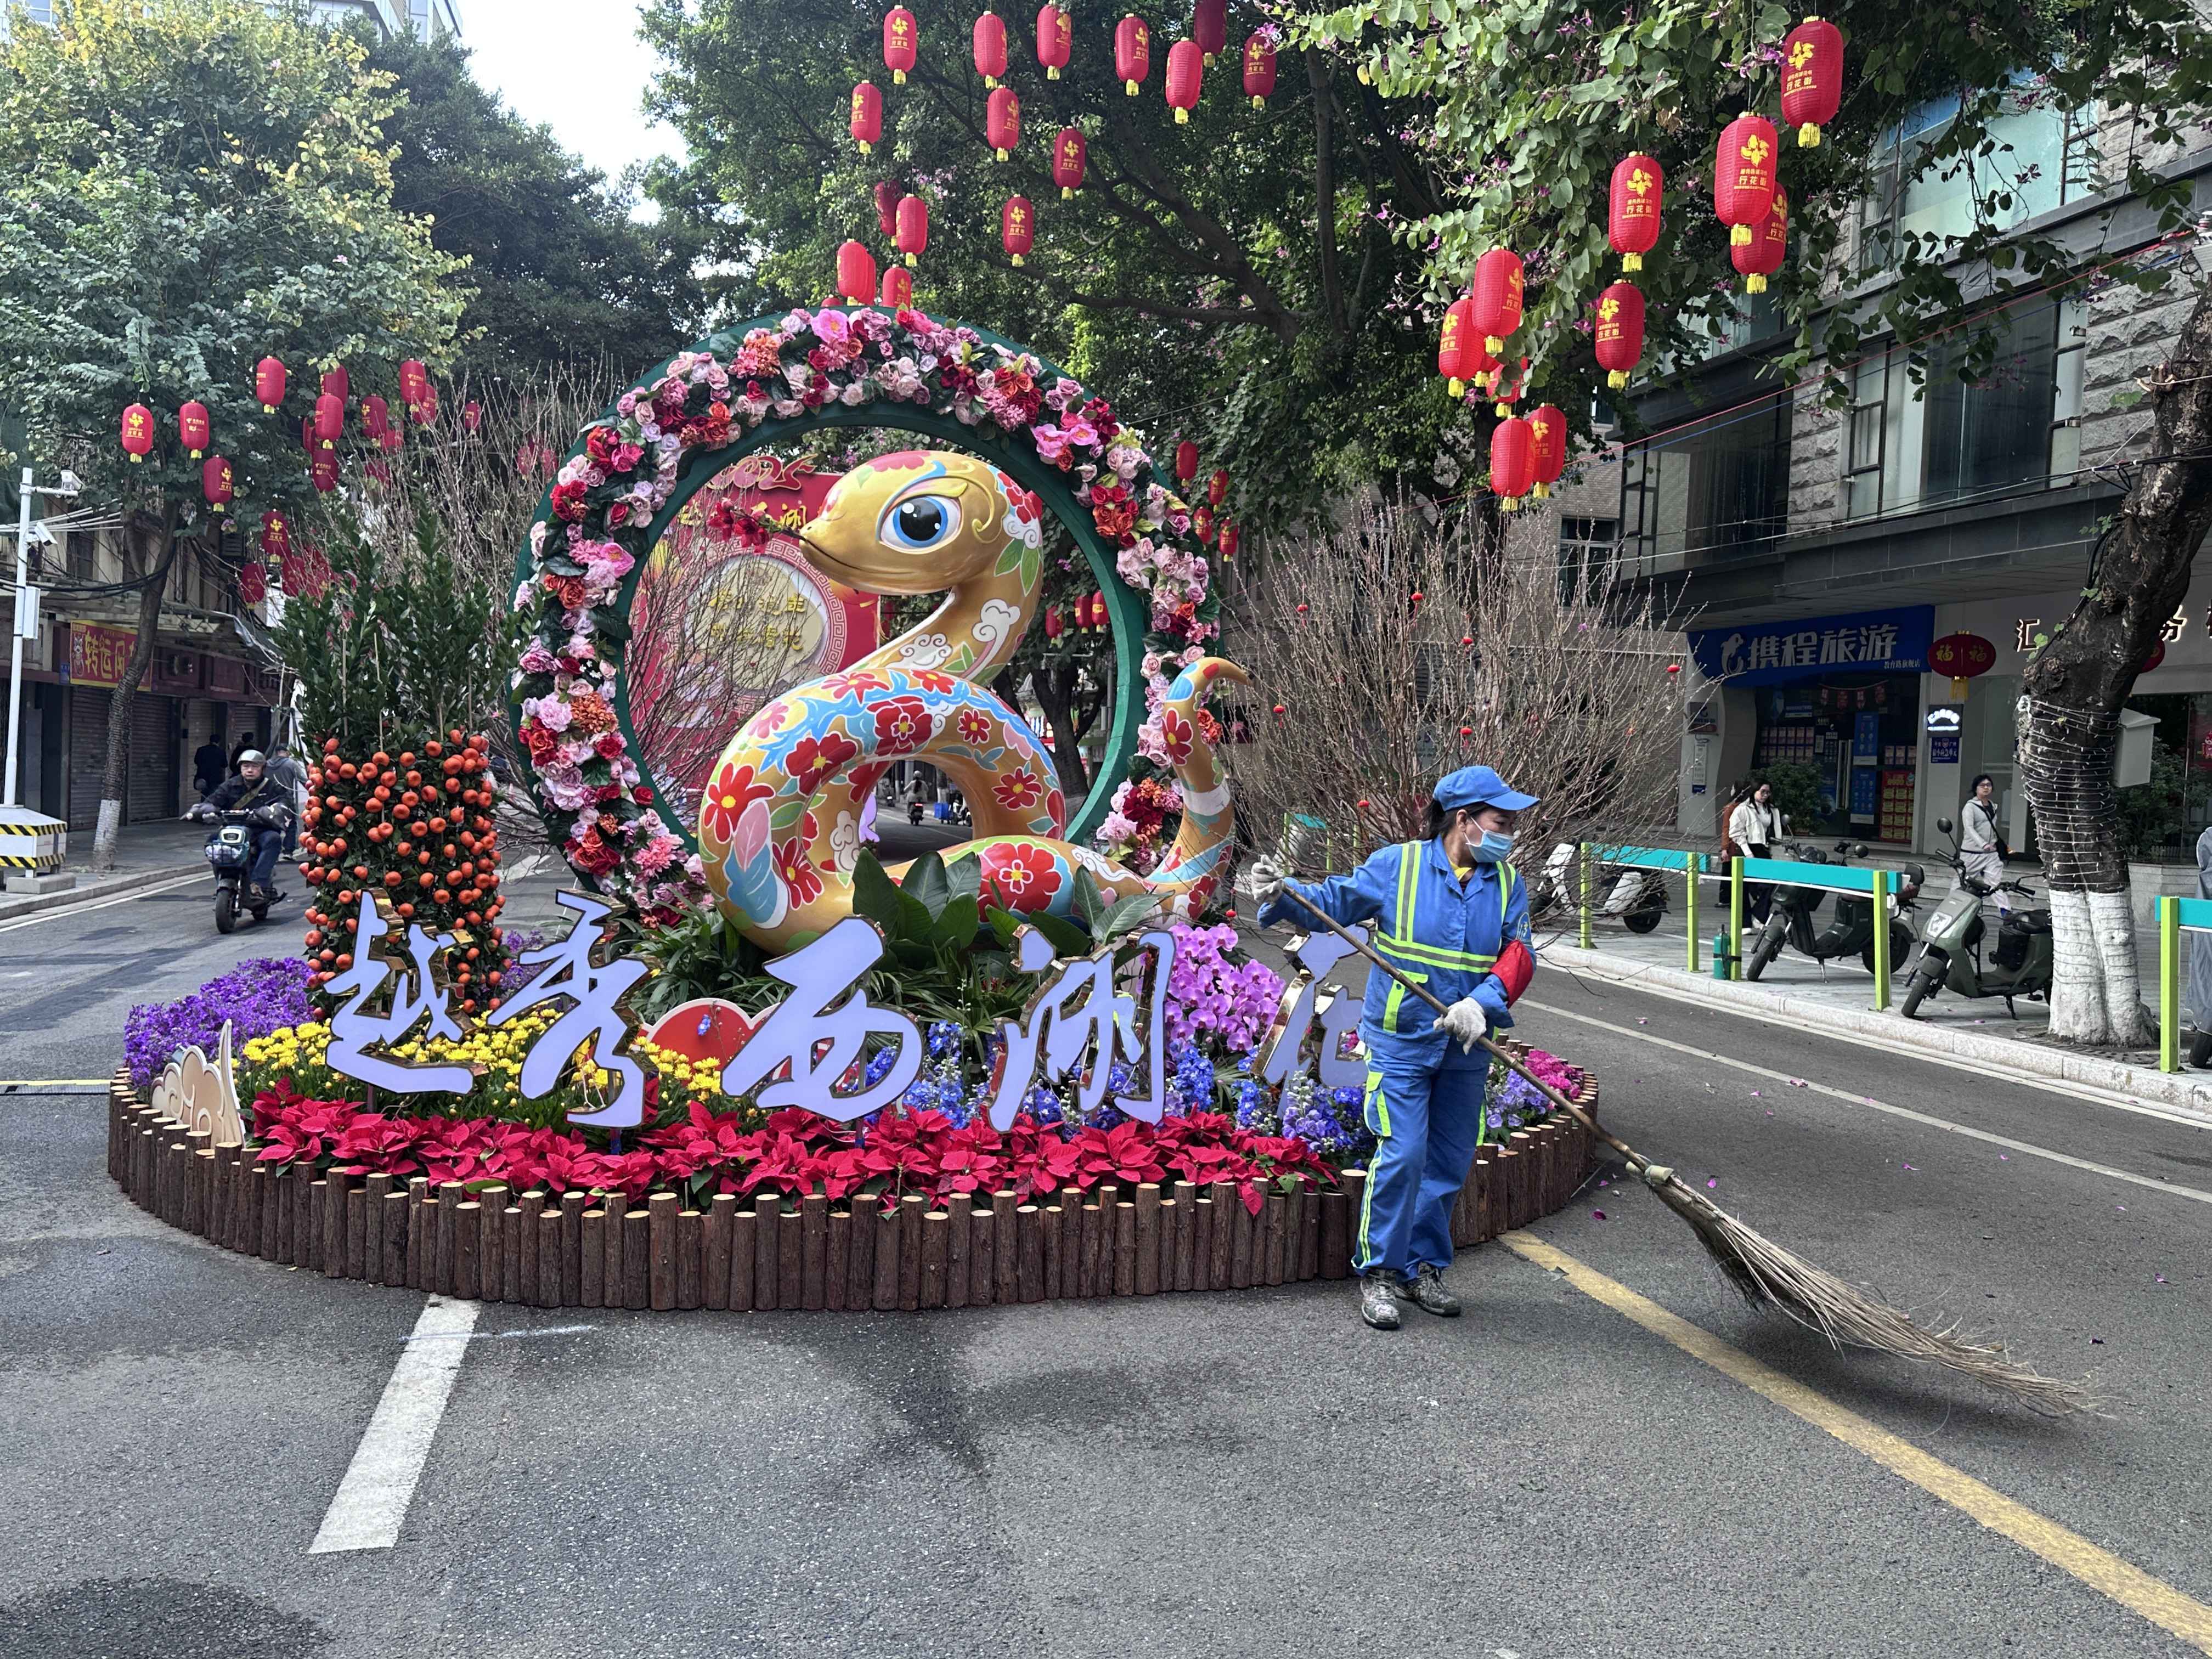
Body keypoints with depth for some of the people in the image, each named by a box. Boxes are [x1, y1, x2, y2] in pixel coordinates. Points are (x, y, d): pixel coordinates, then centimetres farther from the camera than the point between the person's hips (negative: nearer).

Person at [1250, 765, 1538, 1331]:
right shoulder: (1396, 866, -5)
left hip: (1465, 1049, 5)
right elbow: (1334, 901, -2)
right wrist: (1283, 895, -22)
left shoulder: (1507, 883, 4)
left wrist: (1482, 1002, -23)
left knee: (1449, 1162, 12)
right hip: (1401, 1040, -4)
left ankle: (1423, 1268, 27)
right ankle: (1379, 1273, 4)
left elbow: (1519, 955, -6)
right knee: (1401, 1155, -10)